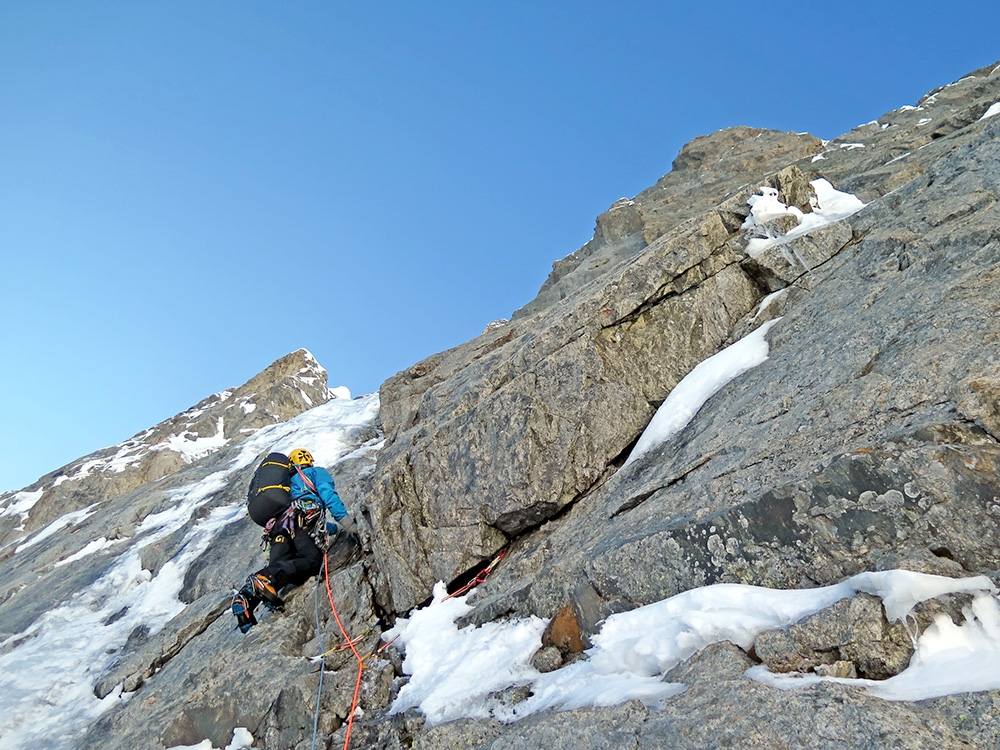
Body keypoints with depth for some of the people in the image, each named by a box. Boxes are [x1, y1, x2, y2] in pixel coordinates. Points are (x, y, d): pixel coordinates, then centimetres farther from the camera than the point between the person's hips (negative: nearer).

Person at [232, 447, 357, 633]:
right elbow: (327, 493, 4)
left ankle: (247, 597, -34)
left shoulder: (287, 482, 46)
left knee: (278, 567, -8)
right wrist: (343, 518, -5)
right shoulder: (316, 472, 28)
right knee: (311, 561, -24)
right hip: (304, 517, -7)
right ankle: (266, 578, -47)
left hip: (278, 524, 7)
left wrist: (335, 528, 50)